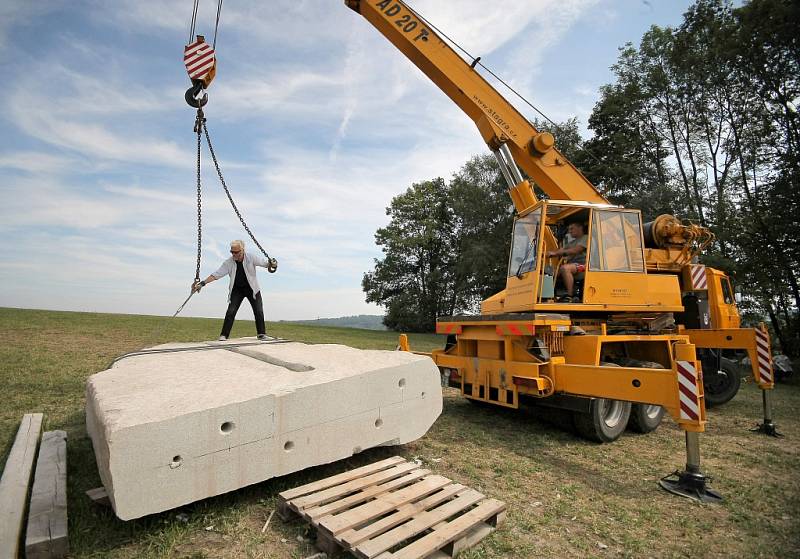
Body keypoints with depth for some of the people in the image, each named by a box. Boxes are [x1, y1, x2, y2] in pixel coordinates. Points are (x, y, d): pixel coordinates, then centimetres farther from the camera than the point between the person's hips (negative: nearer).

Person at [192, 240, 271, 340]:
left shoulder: (251, 258, -18)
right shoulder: (228, 263, -15)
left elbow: (265, 262, -18)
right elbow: (216, 275, -14)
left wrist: (271, 264, -42)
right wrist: (202, 283, -23)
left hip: (252, 289, 0)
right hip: (237, 290, 1)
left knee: (259, 311, -4)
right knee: (231, 311, -9)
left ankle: (262, 334, 7)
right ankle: (223, 335, -2)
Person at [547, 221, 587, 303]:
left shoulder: (585, 238, 2)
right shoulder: (572, 242, 29)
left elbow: (575, 251, -14)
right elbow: (561, 250, 16)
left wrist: (555, 253, -21)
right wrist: (549, 253, -4)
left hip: (582, 264, -9)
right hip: (571, 264, 9)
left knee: (564, 268, -34)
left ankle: (570, 296, -33)